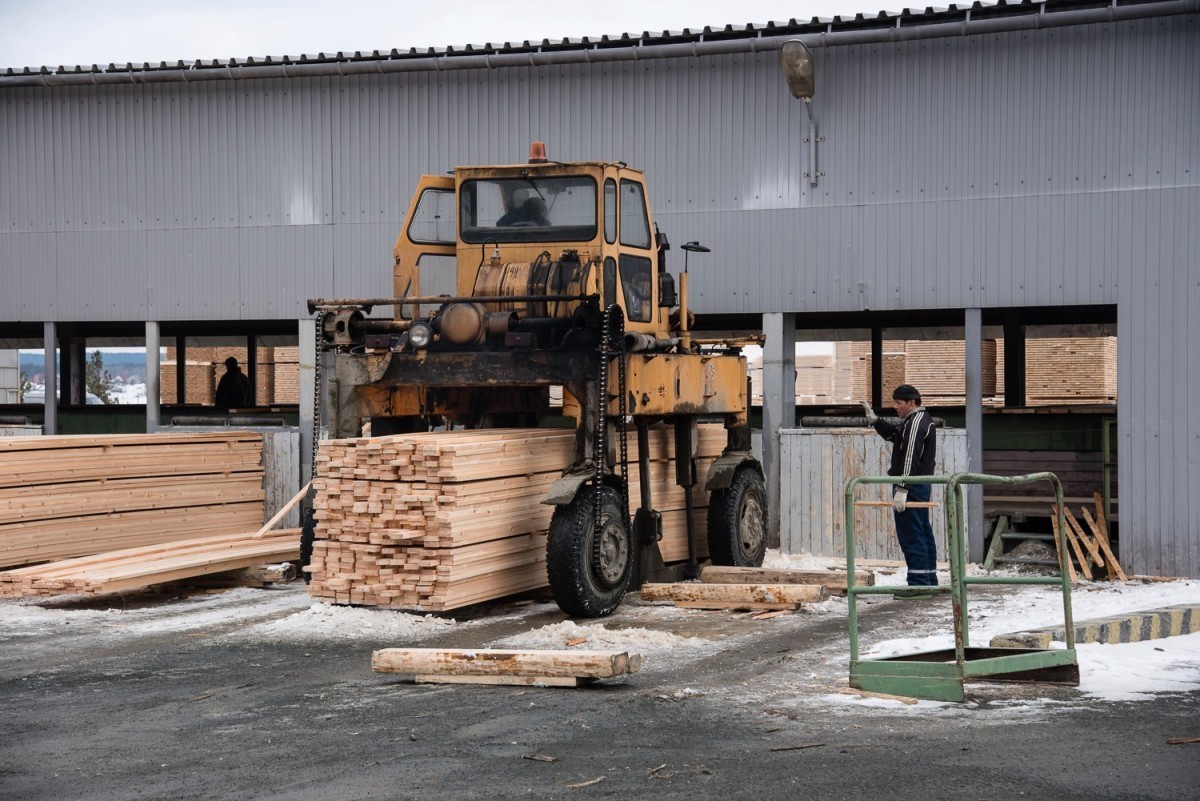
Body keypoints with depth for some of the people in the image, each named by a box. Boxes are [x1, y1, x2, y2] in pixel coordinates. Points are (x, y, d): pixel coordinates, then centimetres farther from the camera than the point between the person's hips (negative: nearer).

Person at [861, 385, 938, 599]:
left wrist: (902, 488, -27)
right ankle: (929, 582, 18)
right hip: (922, 485, 11)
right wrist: (874, 420, 12)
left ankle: (918, 584, -11)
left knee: (911, 535, -10)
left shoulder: (916, 423, -14)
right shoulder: (919, 420, 18)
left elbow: (910, 458, -22)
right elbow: (892, 433, 27)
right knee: (923, 533, 13)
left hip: (911, 486, -11)